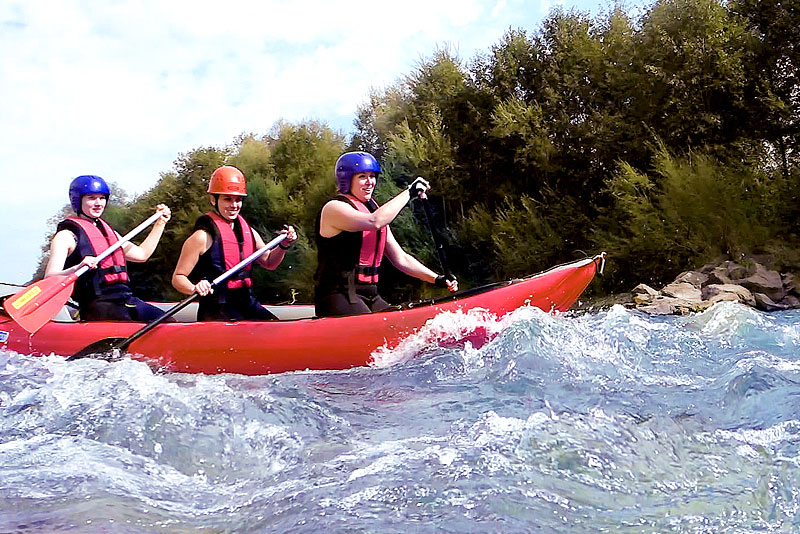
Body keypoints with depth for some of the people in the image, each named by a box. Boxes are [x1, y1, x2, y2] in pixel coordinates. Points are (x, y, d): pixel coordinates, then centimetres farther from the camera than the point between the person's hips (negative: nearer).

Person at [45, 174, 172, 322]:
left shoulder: (107, 230, 24)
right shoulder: (66, 235, 2)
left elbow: (142, 254, 31)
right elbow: (49, 279, -10)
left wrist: (160, 223, 30)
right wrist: (77, 268, -30)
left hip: (126, 299, 7)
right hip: (95, 306, -7)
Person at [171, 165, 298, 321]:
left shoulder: (247, 230, 11)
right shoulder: (204, 236, -9)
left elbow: (269, 262, 24)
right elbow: (178, 277, -7)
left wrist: (284, 245, 6)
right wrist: (194, 289, -27)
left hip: (247, 303, 6)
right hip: (216, 310, -6)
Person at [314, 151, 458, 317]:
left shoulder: (374, 209, 18)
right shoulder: (334, 208, -7)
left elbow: (400, 258, 19)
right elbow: (374, 222, -27)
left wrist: (437, 279, 8)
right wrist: (409, 193, -18)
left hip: (370, 298, 8)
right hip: (337, 298, -8)